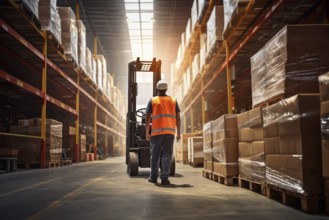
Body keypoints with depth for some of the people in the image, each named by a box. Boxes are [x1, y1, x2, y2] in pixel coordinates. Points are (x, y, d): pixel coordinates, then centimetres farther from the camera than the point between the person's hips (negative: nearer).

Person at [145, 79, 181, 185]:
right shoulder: (173, 100, 9)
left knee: (155, 155, 10)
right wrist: (178, 132, 10)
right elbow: (178, 118, 6)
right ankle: (164, 178, -2)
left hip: (156, 132, -1)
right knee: (167, 155, 3)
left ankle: (153, 177, 17)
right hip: (170, 132, 1)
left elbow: (148, 118, 1)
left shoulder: (152, 101, 5)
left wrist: (147, 133, 5)